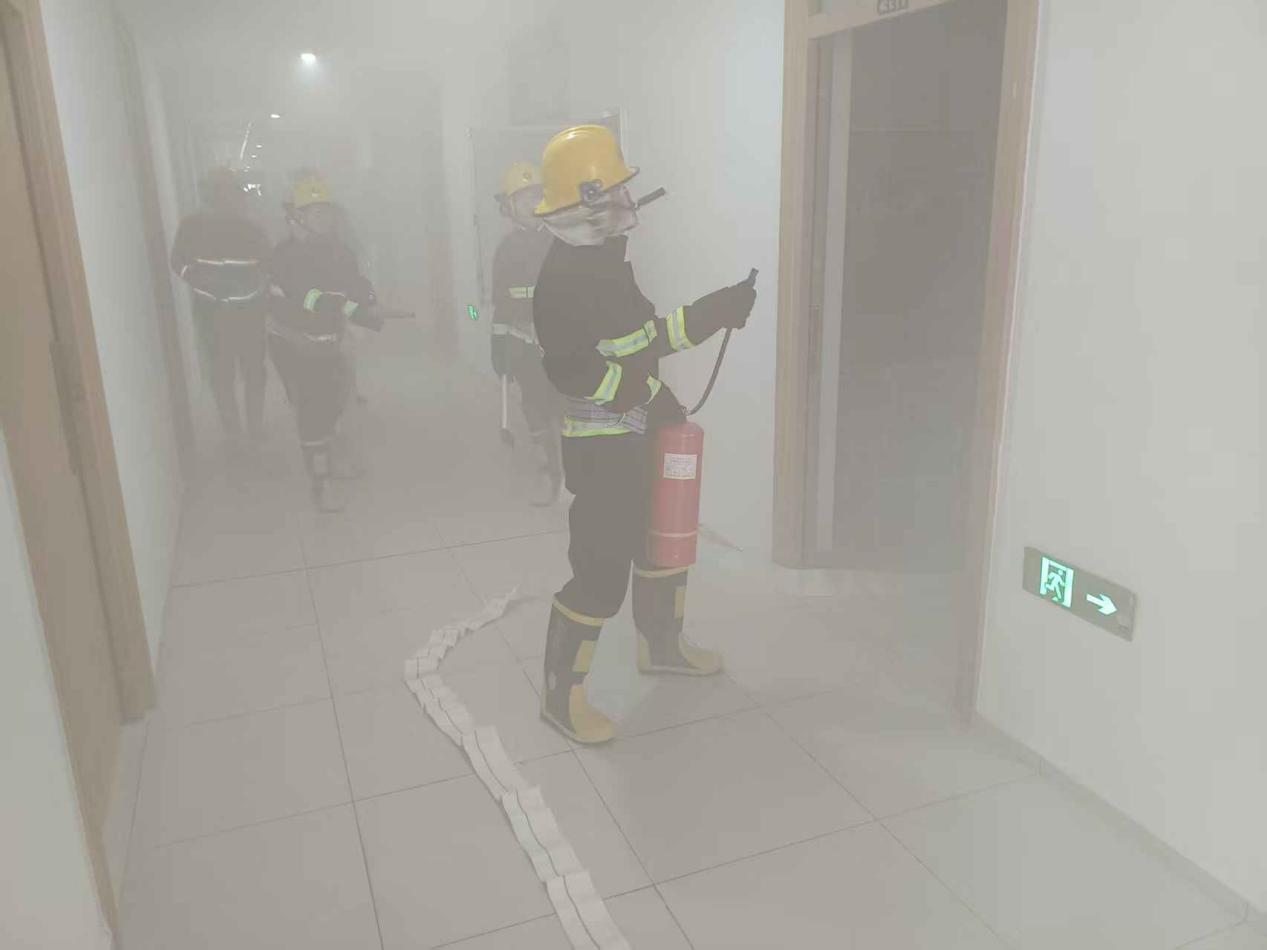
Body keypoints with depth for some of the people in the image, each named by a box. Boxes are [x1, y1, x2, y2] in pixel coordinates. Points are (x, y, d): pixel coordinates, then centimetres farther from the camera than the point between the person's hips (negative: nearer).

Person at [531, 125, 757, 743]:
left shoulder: (605, 258, 11)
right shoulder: (564, 275, -20)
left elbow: (638, 337, 15)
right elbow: (570, 371, -23)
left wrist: (711, 312, 8)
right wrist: (643, 390, -24)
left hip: (637, 434, 10)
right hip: (600, 444, -10)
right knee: (600, 569, -5)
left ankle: (661, 645, 42)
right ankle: (561, 696, 10)